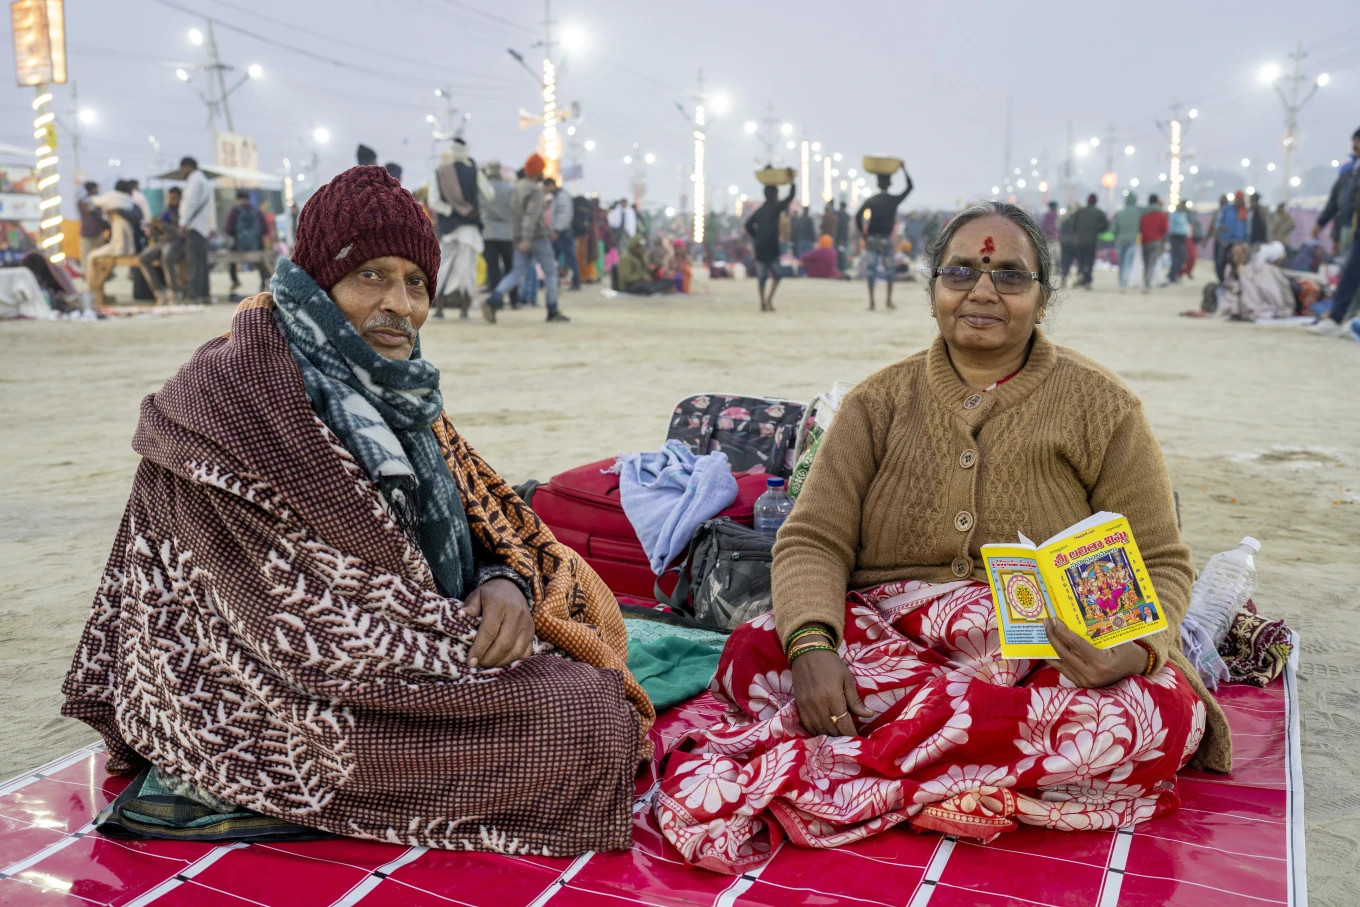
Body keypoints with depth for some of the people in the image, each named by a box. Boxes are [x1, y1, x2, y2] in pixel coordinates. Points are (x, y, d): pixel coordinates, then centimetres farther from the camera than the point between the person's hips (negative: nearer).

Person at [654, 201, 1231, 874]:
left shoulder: (1100, 407, 5)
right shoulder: (879, 403, 8)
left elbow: (1160, 564, 4)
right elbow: (813, 540, -1)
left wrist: (1136, 648, -21)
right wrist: (812, 646, -23)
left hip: (1047, 657, 1)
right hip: (883, 636, 0)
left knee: (1163, 712, -33)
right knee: (756, 649, -28)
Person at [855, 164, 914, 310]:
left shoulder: (870, 200, 2)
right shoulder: (895, 200, 0)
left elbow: (858, 216, -7)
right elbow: (910, 187, 13)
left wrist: (862, 234, 1)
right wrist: (904, 169, 20)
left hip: (871, 238, 1)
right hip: (887, 238, -1)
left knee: (871, 269, 2)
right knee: (890, 269, 15)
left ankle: (871, 302, -2)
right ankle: (889, 300, 15)